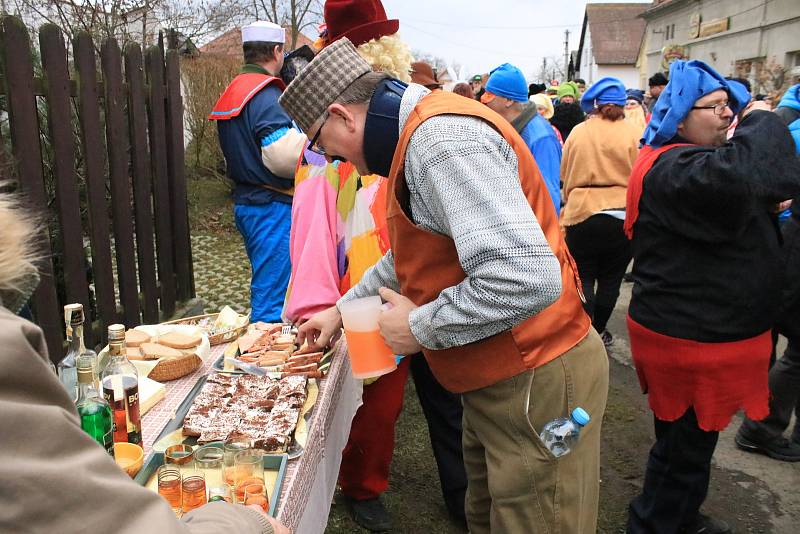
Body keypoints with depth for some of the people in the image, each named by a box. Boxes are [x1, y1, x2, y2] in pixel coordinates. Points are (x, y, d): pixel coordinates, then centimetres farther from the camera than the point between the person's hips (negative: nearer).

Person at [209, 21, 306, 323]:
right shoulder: (265, 94, -16)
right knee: (272, 299, -6)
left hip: (246, 201, 10)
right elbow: (285, 156, -24)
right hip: (272, 207, -10)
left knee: (266, 288, 21)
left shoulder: (233, 91, 16)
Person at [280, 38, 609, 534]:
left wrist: (422, 327, -20)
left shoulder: (442, 139, -24)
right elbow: (410, 255, 24)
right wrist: (343, 308, 25)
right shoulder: (419, 133, 10)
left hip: (535, 383, -10)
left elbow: (528, 277, -34)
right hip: (497, 376, 10)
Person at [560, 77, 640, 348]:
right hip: (622, 217, 0)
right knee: (610, 279, 13)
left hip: (582, 214, 0)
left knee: (584, 278, 11)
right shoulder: (632, 133, -4)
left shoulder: (578, 132, 0)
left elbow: (564, 175, 8)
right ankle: (599, 331, 22)